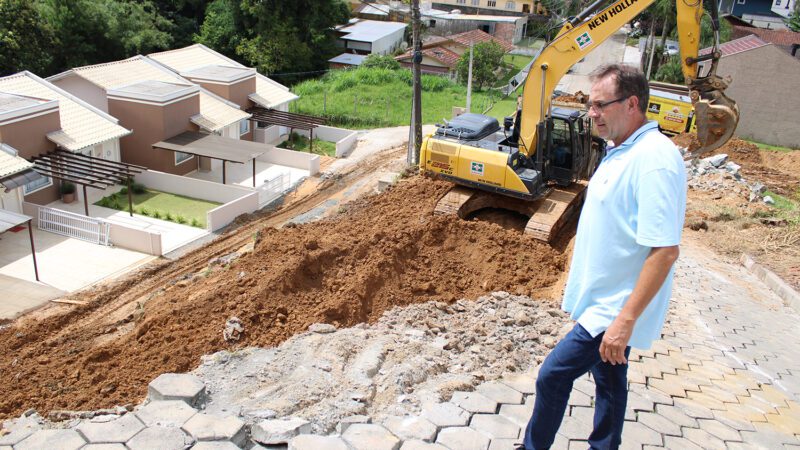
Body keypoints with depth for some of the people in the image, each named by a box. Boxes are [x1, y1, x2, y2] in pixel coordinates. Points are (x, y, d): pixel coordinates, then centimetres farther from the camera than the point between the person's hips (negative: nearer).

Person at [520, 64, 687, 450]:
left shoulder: (654, 161, -25)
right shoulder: (620, 150, 7)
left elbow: (665, 251, -28)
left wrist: (626, 319, -28)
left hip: (614, 308, -9)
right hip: (603, 298, 9)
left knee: (553, 375, -2)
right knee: (609, 382, 21)